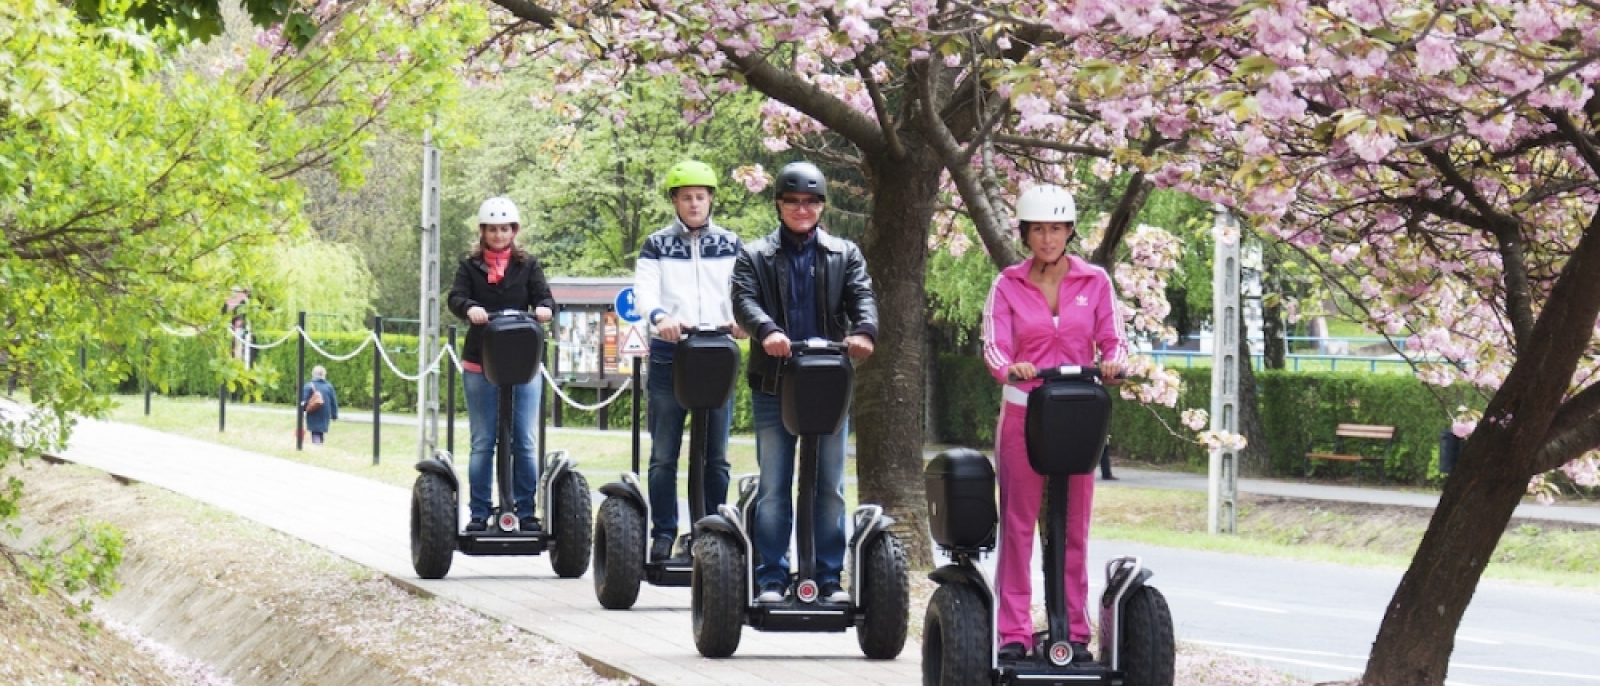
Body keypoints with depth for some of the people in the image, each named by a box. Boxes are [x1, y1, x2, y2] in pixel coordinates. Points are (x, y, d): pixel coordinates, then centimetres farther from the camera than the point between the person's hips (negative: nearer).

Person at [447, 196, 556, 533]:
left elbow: (543, 295, -3)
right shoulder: (470, 266, 8)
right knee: (482, 442, 3)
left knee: (524, 442, 0)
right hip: (480, 365, 0)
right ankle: (478, 513, 7)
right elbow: (455, 298, -8)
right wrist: (470, 309, -31)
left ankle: (526, 511, 6)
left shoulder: (528, 265, 10)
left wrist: (544, 307, -27)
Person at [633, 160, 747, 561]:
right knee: (664, 454, -1)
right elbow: (643, 290, -4)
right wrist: (659, 316, -27)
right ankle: (663, 535, 3)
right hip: (669, 354, -1)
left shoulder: (731, 245, 13)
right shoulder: (657, 245, 10)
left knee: (716, 456, 3)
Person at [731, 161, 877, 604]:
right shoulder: (755, 256, 8)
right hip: (773, 386, -1)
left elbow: (862, 297, -1)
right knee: (773, 488, 1)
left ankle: (830, 578, 10)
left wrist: (864, 331, -24)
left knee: (830, 488, 4)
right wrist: (766, 331, -30)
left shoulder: (844, 254, 13)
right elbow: (744, 300, -8)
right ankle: (772, 579, 6)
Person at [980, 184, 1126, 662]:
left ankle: (1074, 631, 8)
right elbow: (994, 345, -8)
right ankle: (1013, 631, 0)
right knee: (1018, 523, -2)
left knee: (1074, 527, 3)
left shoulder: (1094, 281, 4)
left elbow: (1112, 339, 0)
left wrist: (1113, 363, -23)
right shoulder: (1008, 284, 2)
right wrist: (1010, 368, -30)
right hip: (1022, 412, -1)